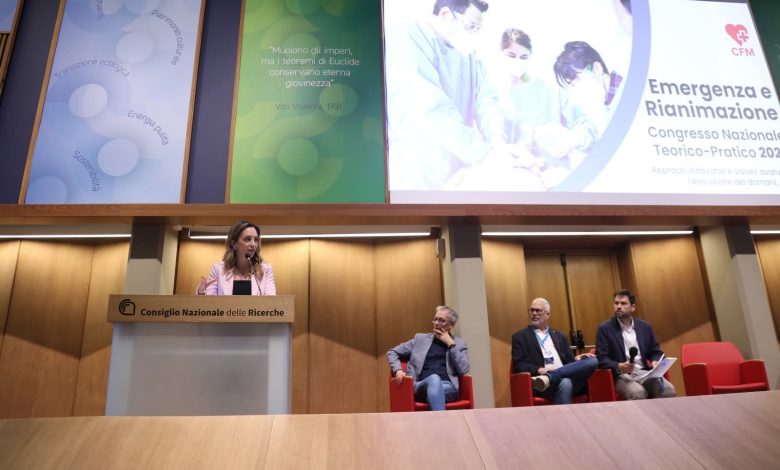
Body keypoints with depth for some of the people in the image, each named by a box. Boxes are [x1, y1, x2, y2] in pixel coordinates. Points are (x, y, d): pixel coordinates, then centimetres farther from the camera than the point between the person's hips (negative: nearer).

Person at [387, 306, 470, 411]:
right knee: (434, 379, -37)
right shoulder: (420, 338, 21)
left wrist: (450, 343, 2)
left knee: (435, 383, -38)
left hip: (447, 386, -1)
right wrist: (398, 370, 1)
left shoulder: (459, 344, 18)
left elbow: (463, 370, 0)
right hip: (421, 386, 1)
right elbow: (392, 352, 21)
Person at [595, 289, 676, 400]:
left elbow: (656, 352, 19)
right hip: (621, 376, -4)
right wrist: (619, 367, -24)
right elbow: (601, 358, -6)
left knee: (669, 390, -22)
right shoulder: (605, 328, -1)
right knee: (638, 393, -34)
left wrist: (655, 362, -5)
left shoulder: (645, 326, 12)